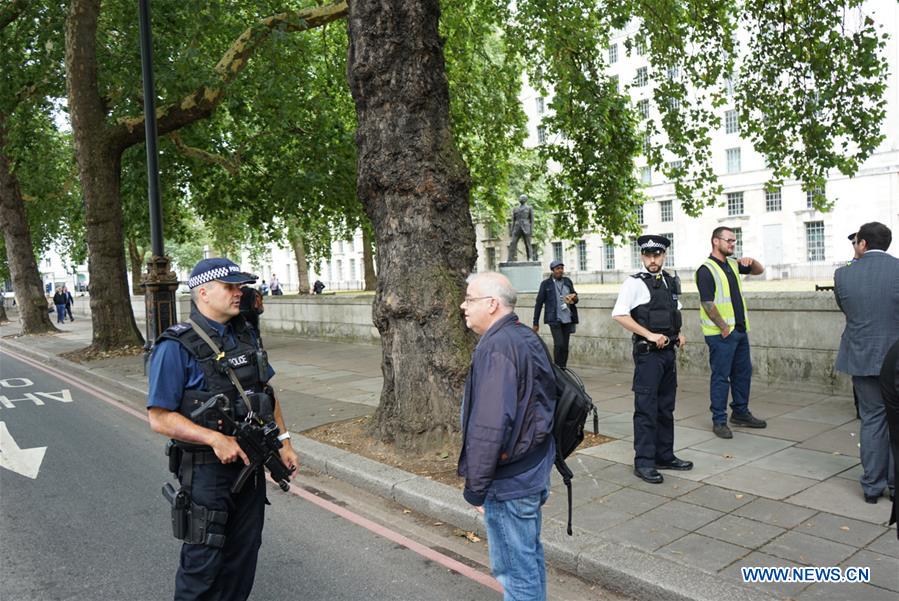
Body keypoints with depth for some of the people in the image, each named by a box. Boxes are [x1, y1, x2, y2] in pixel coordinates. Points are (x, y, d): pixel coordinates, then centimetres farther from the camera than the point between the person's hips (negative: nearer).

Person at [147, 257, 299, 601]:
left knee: (244, 552, 18)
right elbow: (159, 418, -17)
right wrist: (215, 438, -27)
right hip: (208, 470, -6)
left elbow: (266, 391, 13)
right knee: (204, 559, 8)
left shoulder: (246, 335, 5)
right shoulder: (176, 347, -16)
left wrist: (284, 441, 9)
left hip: (251, 465, 6)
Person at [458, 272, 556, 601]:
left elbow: (489, 428, -28)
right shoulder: (527, 337, 8)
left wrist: (475, 486, -17)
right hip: (534, 471, 10)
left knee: (515, 568, 5)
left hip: (508, 481, -10)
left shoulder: (496, 348, -23)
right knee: (530, 555, 24)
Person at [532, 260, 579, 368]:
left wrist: (574, 298, -4)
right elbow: (539, 303, 1)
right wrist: (536, 323, 0)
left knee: (565, 346, 5)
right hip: (554, 319, -4)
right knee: (559, 344, -15)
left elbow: (574, 296, 23)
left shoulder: (568, 281, 11)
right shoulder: (546, 284, 0)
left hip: (568, 319, 4)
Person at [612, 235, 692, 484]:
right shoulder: (635, 283, -9)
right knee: (646, 408, -4)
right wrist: (650, 335, -20)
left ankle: (665, 456, 27)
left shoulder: (672, 282, 13)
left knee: (666, 407, 15)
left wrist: (679, 334, 8)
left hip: (669, 351, 7)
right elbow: (619, 315, -18)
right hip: (648, 352, -7)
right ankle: (643, 462, 4)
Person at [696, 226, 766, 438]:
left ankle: (740, 413, 29)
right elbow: (707, 303, -18)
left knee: (743, 372, 15)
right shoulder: (706, 270, -13)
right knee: (721, 377, -2)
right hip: (721, 333, -8)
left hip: (740, 329, 9)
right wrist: (724, 328, -16)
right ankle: (719, 421, 6)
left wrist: (751, 261, 3)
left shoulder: (732, 264, 13)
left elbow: (759, 270, 26)